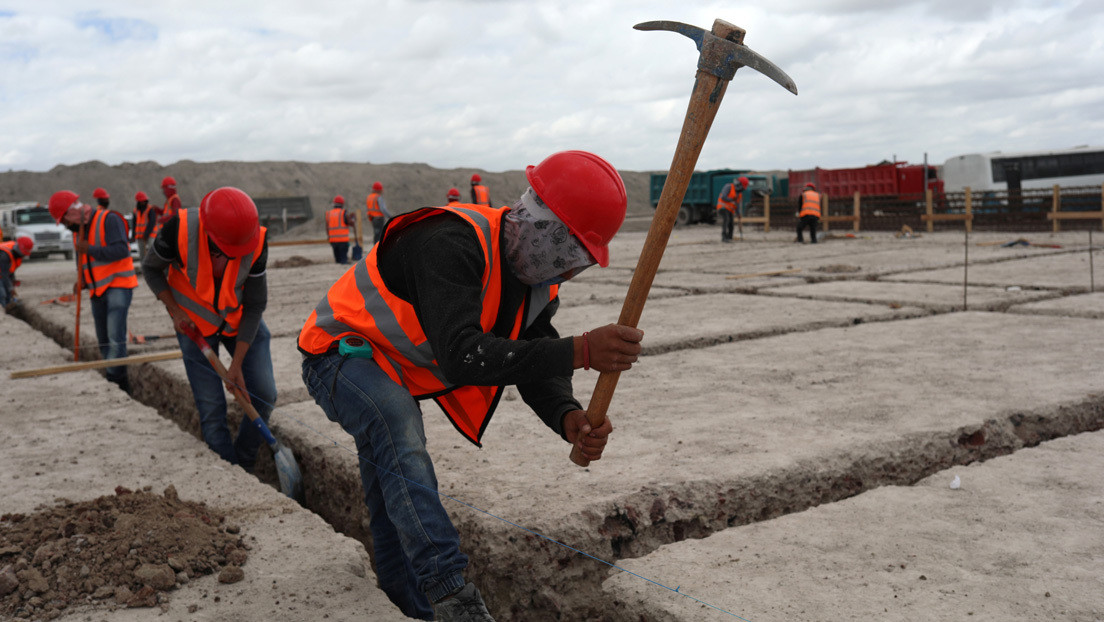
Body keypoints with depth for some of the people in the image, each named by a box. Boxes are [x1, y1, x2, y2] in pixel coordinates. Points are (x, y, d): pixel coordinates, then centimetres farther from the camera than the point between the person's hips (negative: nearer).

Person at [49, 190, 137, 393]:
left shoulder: (109, 219, -12)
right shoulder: (78, 231, 15)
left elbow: (121, 250, -24)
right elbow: (83, 263, 22)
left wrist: (89, 249, -22)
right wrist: (82, 281, 4)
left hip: (118, 286, -9)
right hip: (97, 290, 9)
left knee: (115, 337, -17)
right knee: (103, 340, 10)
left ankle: (113, 380, -17)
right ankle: (120, 383, 17)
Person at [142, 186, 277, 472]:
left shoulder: (257, 241, -27)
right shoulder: (180, 229, -31)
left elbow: (255, 306, -16)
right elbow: (151, 269, -8)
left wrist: (237, 364, -15)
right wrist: (175, 311, -19)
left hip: (241, 322, 1)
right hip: (196, 325, -1)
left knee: (263, 395, -3)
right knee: (211, 408, -5)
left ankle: (244, 464, 17)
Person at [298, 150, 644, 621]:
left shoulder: (536, 282, -9)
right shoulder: (450, 245, -38)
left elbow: (535, 369, -9)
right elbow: (460, 357, -48)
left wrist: (568, 418, -32)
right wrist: (579, 351, -51)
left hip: (396, 375, 9)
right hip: (341, 357, -9)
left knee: (395, 502, 21)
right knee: (398, 423, -37)